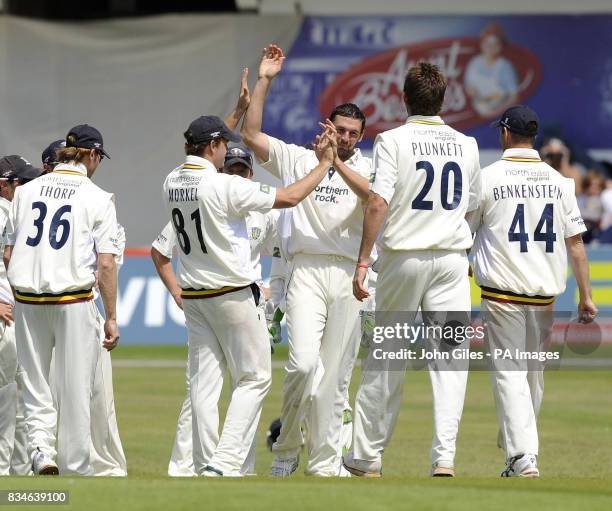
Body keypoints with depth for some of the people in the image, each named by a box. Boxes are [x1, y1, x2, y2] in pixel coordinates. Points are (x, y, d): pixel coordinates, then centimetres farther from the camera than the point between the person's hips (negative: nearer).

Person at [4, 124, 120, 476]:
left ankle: (41, 448, -5)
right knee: (77, 389, 6)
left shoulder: (26, 191, 7)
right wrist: (111, 318, -3)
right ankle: (77, 468, 9)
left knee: (35, 384, 13)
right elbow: (106, 263, -8)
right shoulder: (97, 198, -4)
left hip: (27, 301, 3)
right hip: (74, 302, -3)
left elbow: (8, 253, 9)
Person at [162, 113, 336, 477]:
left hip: (192, 296, 7)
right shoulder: (225, 186, -19)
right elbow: (291, 197, -14)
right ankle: (226, 462, -10)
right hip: (231, 294, -7)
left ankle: (206, 464, 5)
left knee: (204, 381, 8)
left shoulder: (172, 183, 2)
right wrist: (325, 164, 1)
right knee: (254, 377, 1)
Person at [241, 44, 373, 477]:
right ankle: (287, 445, 0)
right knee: (304, 363, -17)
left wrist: (336, 162, -20)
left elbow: (374, 195, -12)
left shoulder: (366, 168, 10)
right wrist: (265, 81, -3)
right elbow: (251, 134, 1)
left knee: (335, 374, 3)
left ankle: (325, 462, 9)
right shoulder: (300, 159, 10)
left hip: (350, 277, 1)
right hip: (308, 272, -1)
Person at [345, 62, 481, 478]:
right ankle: (445, 456, -11)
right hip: (452, 257, 2)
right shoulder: (467, 145, 6)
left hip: (404, 256, -2)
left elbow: (378, 203, -16)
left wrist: (363, 263, -14)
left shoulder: (394, 140, -7)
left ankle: (368, 457, 13)